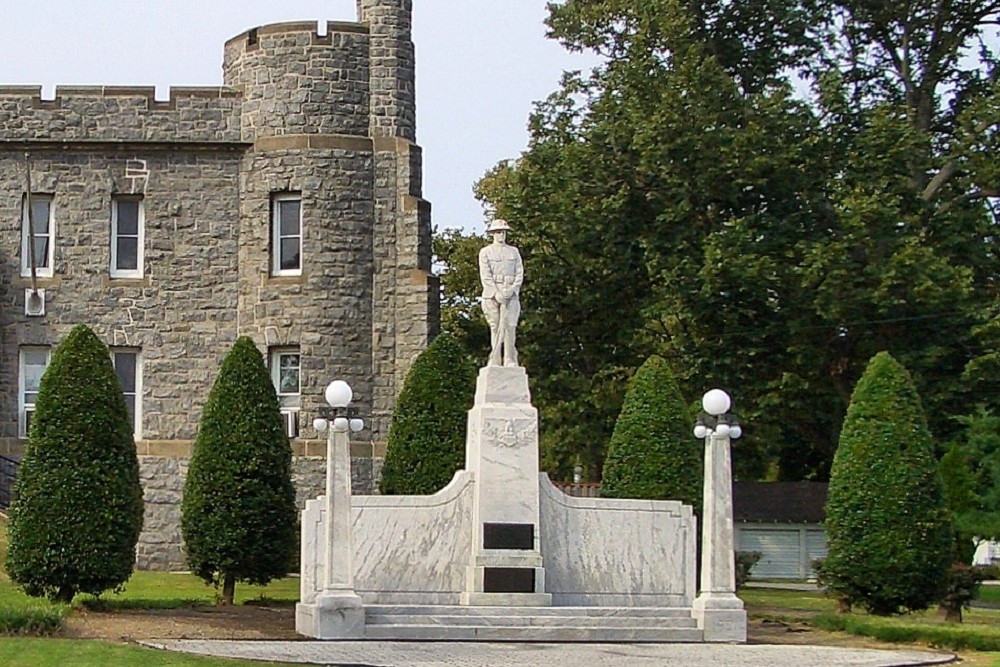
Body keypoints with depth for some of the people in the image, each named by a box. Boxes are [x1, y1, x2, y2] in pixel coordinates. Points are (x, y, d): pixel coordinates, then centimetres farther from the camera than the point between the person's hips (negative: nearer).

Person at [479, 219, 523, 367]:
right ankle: (495, 362, 1)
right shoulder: (485, 252, 8)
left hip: (511, 294, 1)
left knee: (509, 326, -12)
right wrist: (496, 294, -14)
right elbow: (485, 275, -2)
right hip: (492, 294, -1)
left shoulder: (514, 251, 15)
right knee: (495, 327, -1)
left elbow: (520, 273, 8)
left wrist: (512, 289, -10)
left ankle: (510, 361, -13)